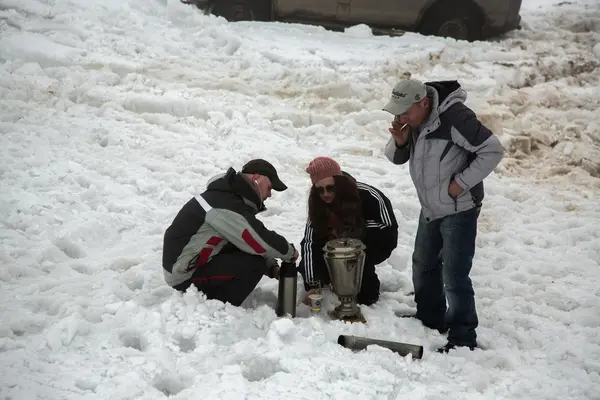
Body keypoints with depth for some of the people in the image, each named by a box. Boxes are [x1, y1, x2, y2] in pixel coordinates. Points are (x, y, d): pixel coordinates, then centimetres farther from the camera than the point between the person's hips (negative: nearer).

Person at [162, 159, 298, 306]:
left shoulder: (229, 195, 8)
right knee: (254, 264, -18)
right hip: (185, 275, -10)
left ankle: (212, 299, 10)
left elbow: (251, 241, 14)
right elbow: (260, 241, -25)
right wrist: (290, 251, -7)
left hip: (188, 264, 10)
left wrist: (272, 268, 3)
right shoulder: (226, 205, -23)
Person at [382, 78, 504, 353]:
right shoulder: (411, 119, -2)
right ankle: (430, 318, 40)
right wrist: (399, 142, -15)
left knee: (454, 276, -7)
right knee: (423, 265, 21)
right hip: (430, 208, 9)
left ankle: (463, 338, 5)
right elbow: (397, 158, 8)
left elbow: (493, 150, -24)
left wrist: (462, 182, -22)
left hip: (459, 210, -9)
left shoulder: (455, 117, -27)